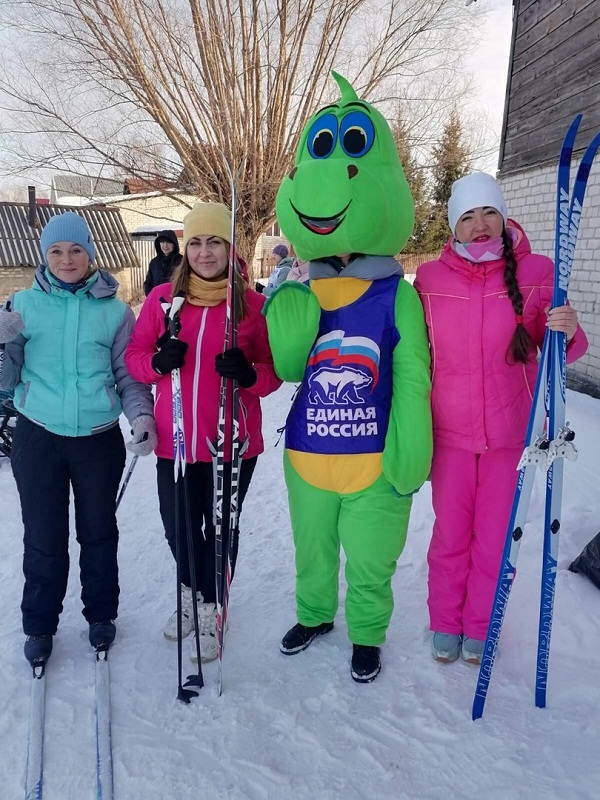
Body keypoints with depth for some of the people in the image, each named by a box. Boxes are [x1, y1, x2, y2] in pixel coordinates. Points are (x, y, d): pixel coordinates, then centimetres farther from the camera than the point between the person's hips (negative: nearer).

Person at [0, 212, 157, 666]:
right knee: (44, 537, 8)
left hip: (99, 438, 0)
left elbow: (129, 374, 3)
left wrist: (141, 415, -15)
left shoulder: (115, 311, 0)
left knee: (99, 531, 14)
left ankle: (101, 614, 35)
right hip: (38, 437, 0)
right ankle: (39, 624, 29)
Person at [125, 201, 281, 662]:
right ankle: (191, 592, 47)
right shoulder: (162, 298, 0)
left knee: (221, 528, 12)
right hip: (175, 440, 2)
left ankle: (211, 609, 36)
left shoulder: (253, 304, -5)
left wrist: (249, 374, -24)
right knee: (178, 525, 16)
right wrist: (157, 362, -18)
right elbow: (135, 355, 4)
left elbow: (273, 370, -2)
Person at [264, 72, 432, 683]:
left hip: (374, 466, -3)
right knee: (312, 553, 24)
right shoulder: (298, 297, 0)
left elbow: (412, 383, -12)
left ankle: (367, 635, 41)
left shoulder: (398, 296, -11)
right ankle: (314, 616, 50)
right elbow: (287, 370, -2)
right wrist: (287, 324, -19)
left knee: (369, 564, 14)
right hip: (306, 461, 4)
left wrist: (409, 461, -16)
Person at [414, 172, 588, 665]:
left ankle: (480, 627, 33)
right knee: (450, 534, 11)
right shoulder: (430, 278, -5)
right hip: (449, 432, 0)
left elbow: (557, 351, -2)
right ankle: (445, 624, 33)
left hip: (510, 431, 0)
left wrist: (569, 333, -23)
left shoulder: (535, 273, -7)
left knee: (494, 536, 11)